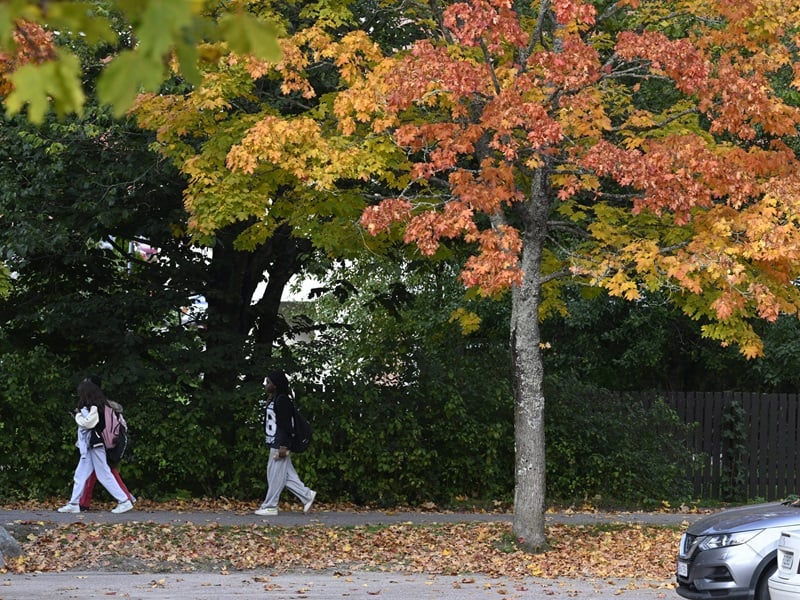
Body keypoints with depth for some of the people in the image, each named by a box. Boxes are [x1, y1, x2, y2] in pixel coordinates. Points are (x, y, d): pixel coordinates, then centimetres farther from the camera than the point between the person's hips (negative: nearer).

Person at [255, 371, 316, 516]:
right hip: (274, 444, 10)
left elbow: (286, 424, -19)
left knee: (276, 475, -4)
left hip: (279, 445, -10)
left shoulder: (282, 400, -14)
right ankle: (307, 495, 15)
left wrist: (283, 447, -21)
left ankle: (270, 506, 0)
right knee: (286, 475, 10)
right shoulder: (274, 400, 15)